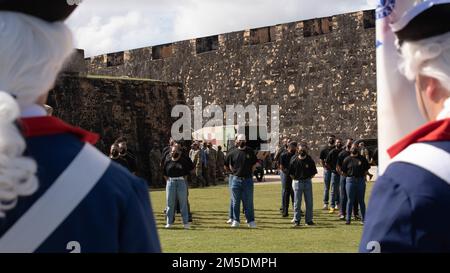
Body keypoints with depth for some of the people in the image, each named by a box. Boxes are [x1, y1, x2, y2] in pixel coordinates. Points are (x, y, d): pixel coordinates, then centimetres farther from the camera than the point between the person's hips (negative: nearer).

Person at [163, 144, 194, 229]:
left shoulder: (185, 160, 1)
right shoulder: (168, 160, 6)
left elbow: (191, 169, 10)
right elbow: (164, 172, 14)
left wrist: (185, 175, 5)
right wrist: (167, 179, 7)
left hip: (182, 181, -2)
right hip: (171, 182, 2)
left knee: (183, 202, 1)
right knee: (170, 202, 3)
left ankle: (186, 222, 6)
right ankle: (169, 222, 10)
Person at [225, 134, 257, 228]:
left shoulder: (250, 151, 3)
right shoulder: (233, 152, 3)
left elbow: (254, 164, 12)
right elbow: (228, 163, 15)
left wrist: (251, 173, 6)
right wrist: (233, 171, 9)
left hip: (248, 180, -1)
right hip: (236, 179, 1)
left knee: (248, 202, 1)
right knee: (235, 202, 5)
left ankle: (251, 221, 5)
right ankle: (235, 220, 13)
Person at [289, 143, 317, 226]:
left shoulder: (310, 160, -1)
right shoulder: (294, 160, -2)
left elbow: (314, 172, 7)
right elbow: (291, 173, 5)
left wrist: (308, 179, 2)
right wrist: (295, 179, 1)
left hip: (307, 182, 1)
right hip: (297, 182, -1)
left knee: (309, 202, 4)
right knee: (297, 202, 3)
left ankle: (309, 220, 13)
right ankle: (296, 220, 10)